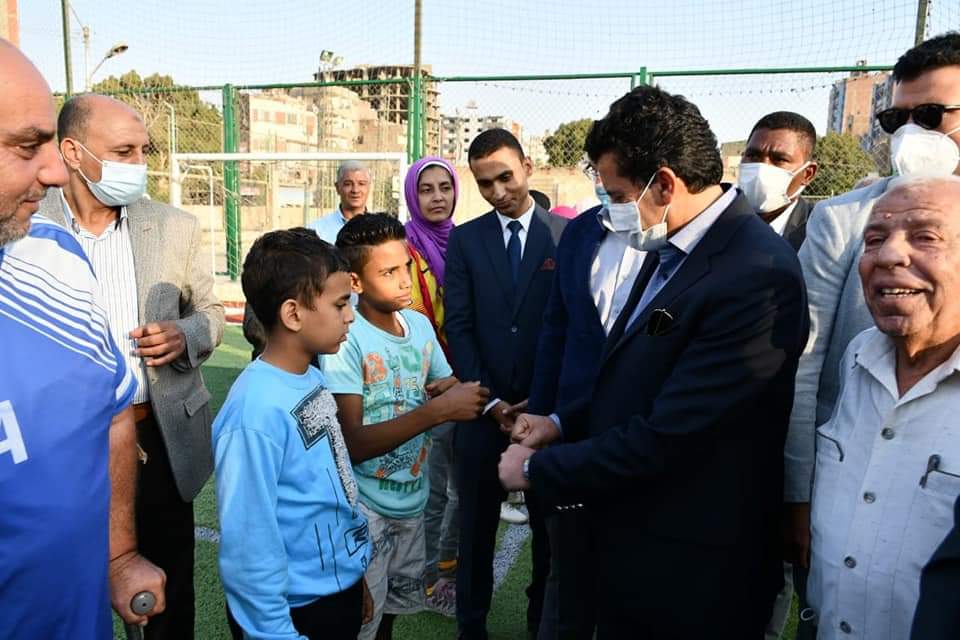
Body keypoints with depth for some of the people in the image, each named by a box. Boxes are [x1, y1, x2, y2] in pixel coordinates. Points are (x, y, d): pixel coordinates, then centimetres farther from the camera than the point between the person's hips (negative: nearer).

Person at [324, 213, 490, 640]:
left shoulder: (421, 325, -1)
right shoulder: (345, 339, -20)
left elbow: (450, 394, 10)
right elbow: (352, 444, -24)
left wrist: (459, 393, -14)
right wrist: (437, 410, -29)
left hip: (412, 500, 6)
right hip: (364, 509, -6)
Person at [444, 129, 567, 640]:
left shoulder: (567, 235, -1)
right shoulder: (464, 239, 3)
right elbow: (459, 326, -1)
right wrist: (491, 402, -8)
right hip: (485, 409, 1)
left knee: (551, 523, 13)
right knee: (477, 526, 12)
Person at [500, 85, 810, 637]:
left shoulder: (756, 276, -26)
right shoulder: (672, 248, 2)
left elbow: (665, 437, -26)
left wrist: (537, 469, -15)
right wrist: (563, 422, 4)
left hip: (688, 572, -7)